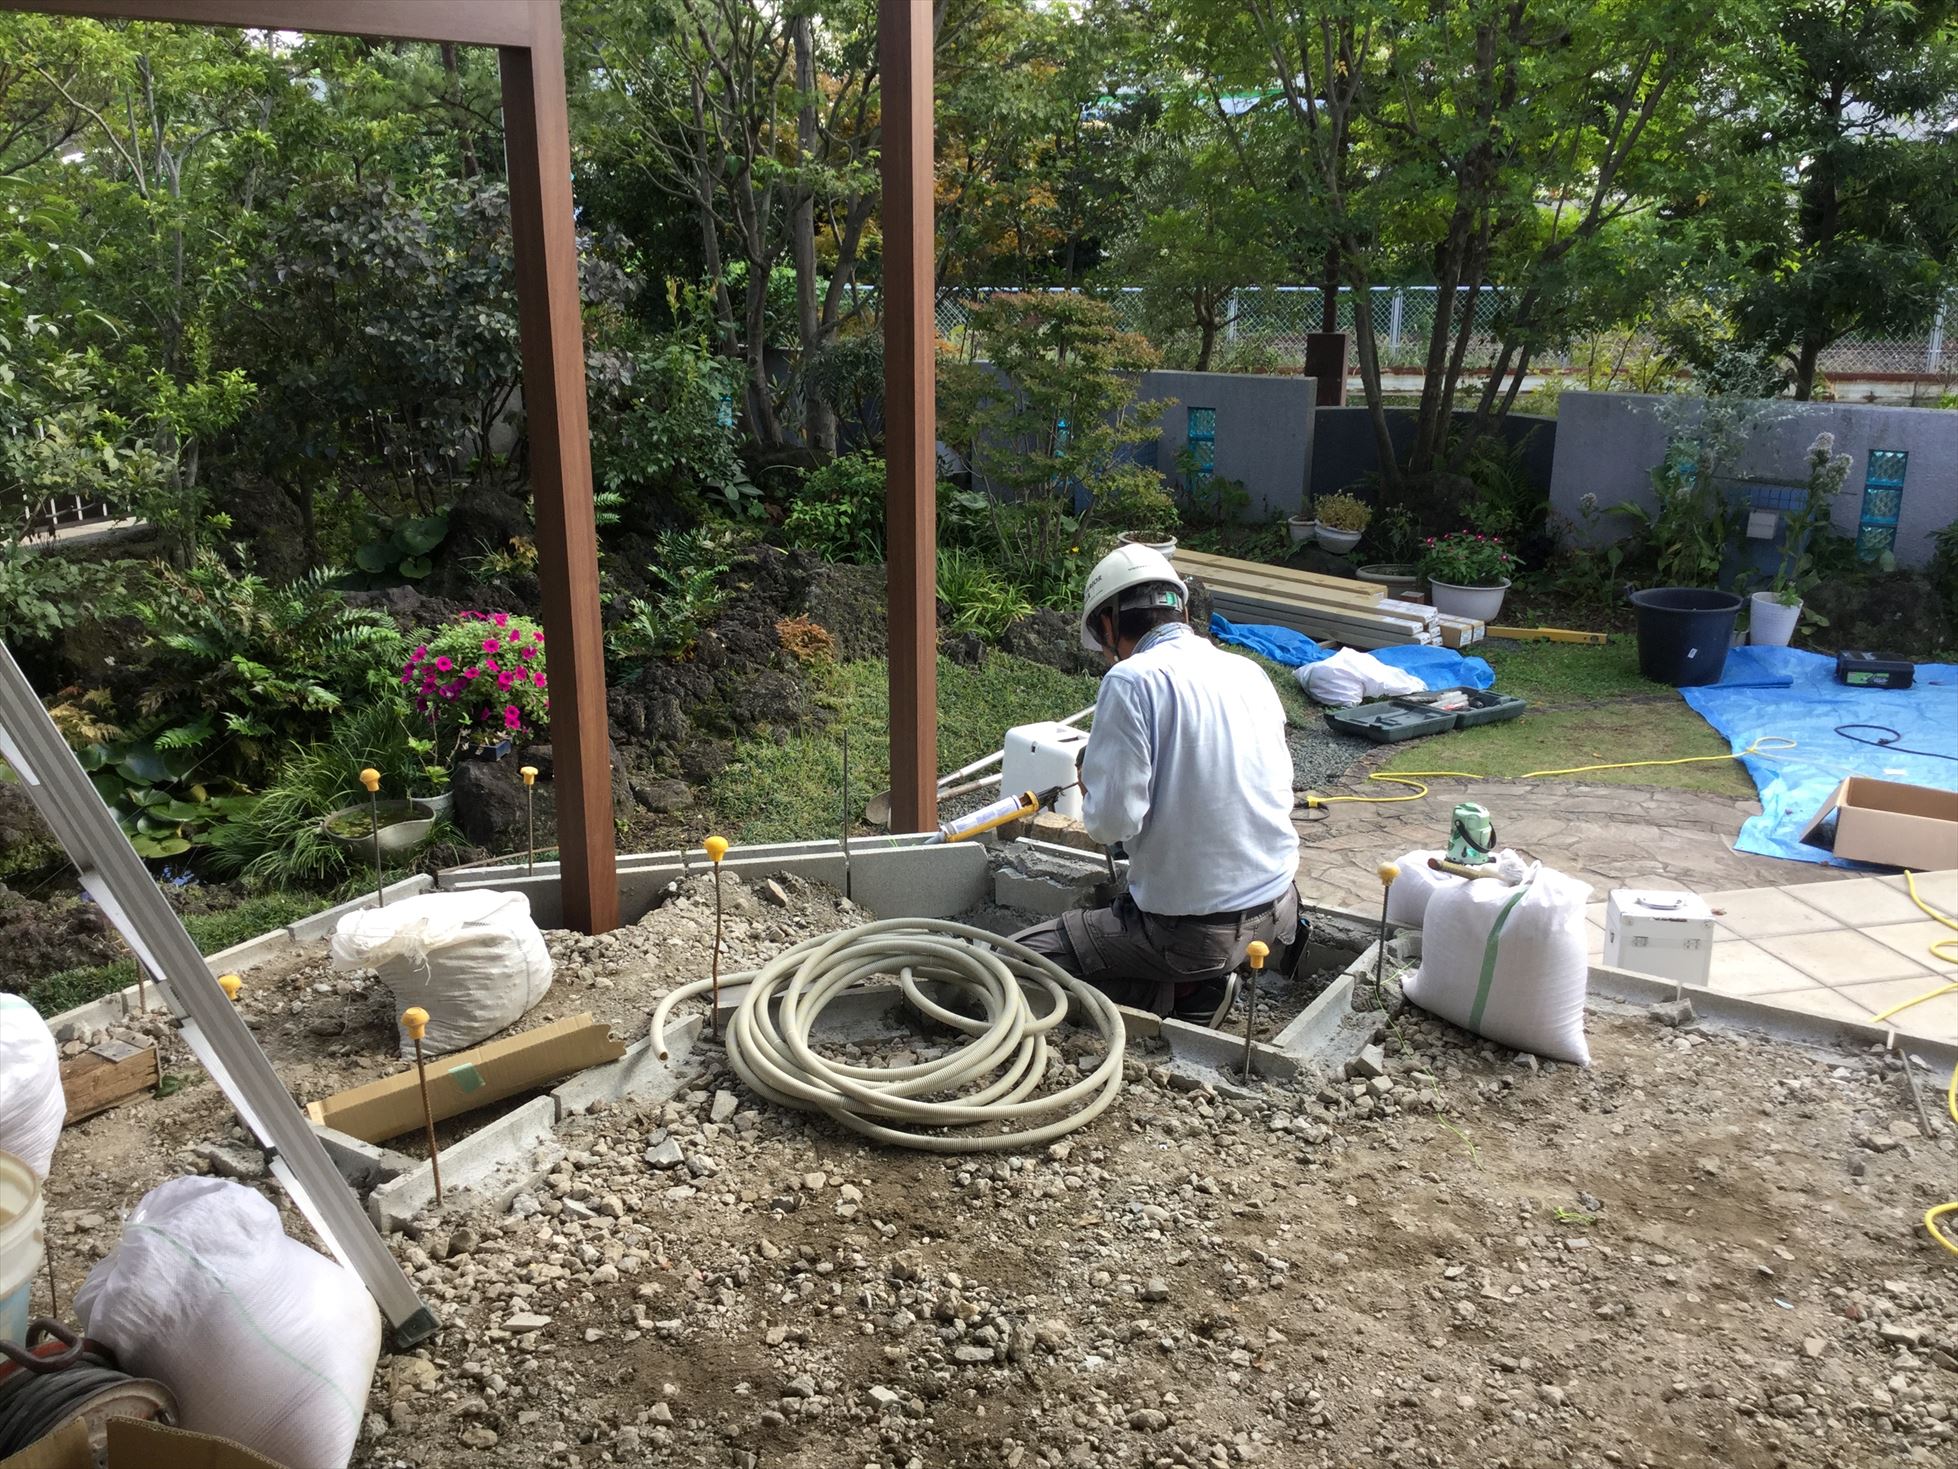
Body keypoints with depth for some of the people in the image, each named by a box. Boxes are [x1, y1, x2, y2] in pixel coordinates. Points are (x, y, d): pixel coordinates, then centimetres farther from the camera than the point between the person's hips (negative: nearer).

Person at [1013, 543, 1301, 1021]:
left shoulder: (1132, 680, -15)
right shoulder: (1249, 672, 5)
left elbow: (1113, 820, -20)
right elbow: (1277, 791, 14)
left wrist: (1090, 794, 3)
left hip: (1193, 927, -7)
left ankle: (1180, 992, -3)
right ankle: (1202, 980, 11)